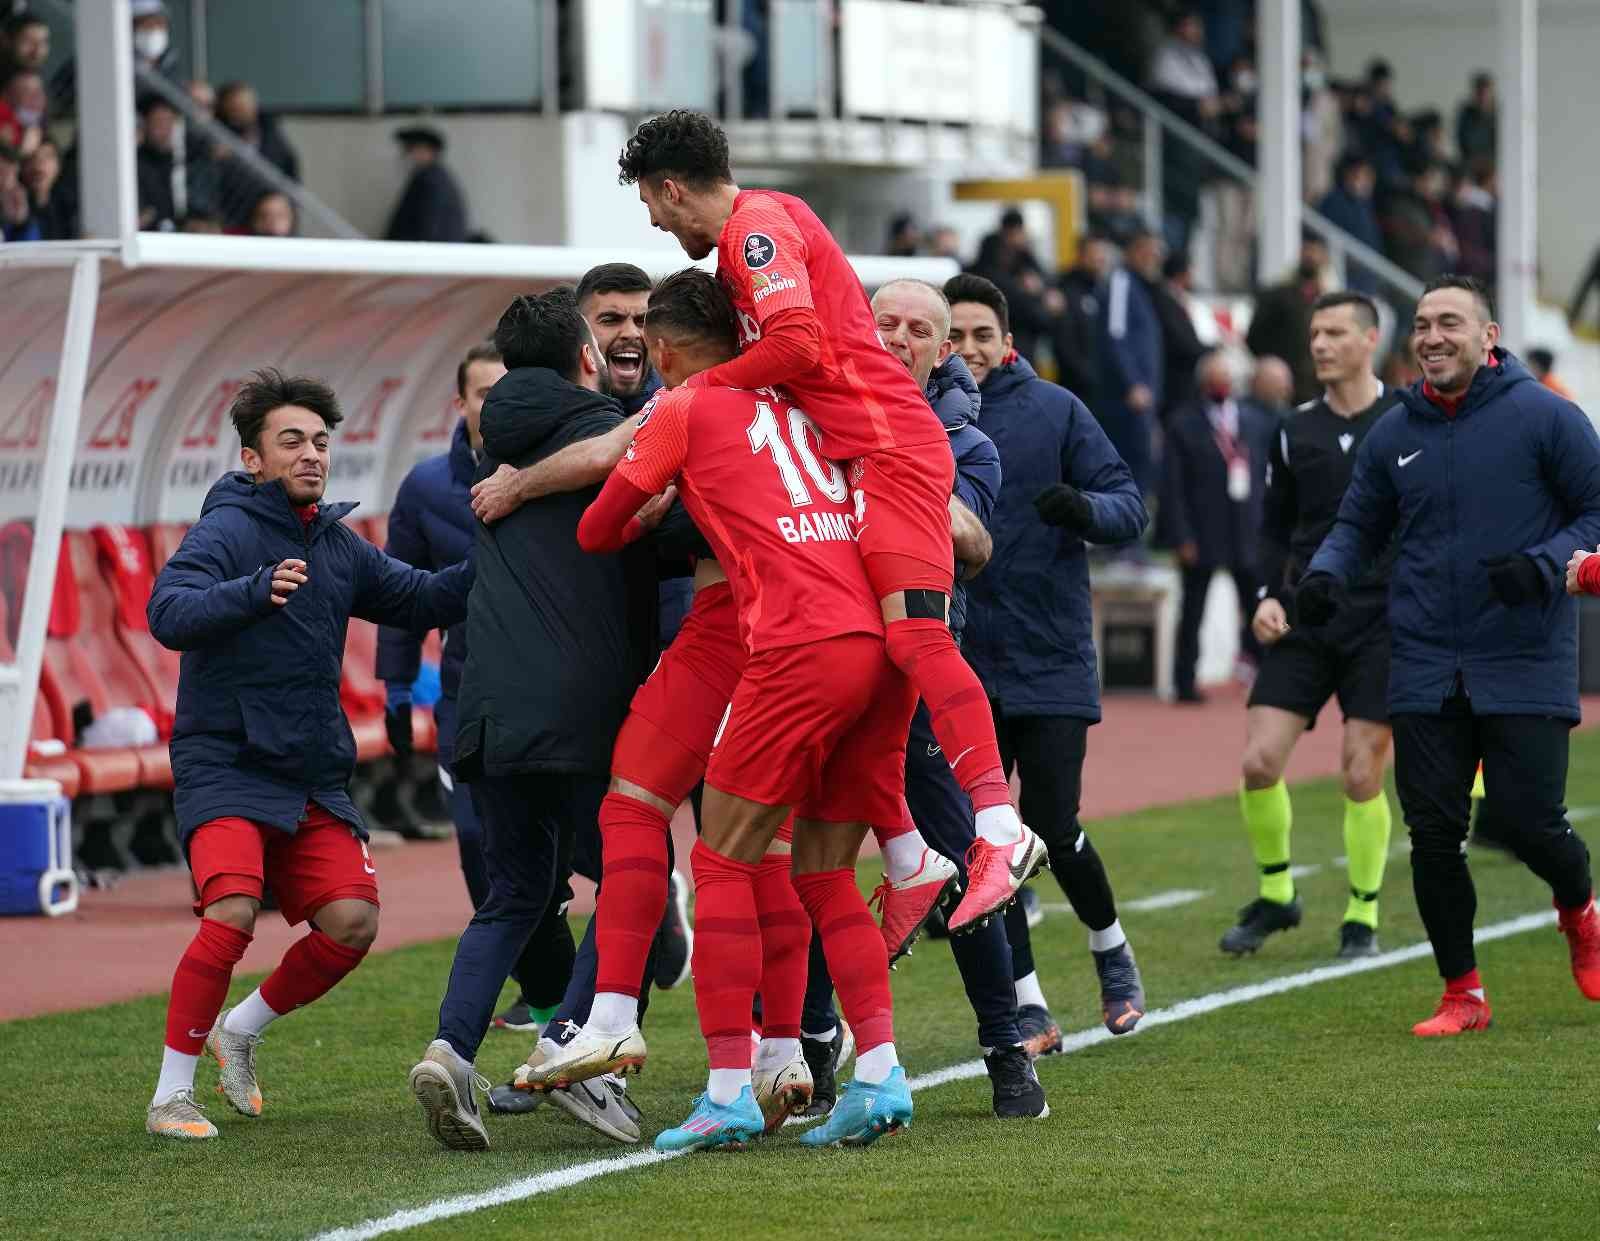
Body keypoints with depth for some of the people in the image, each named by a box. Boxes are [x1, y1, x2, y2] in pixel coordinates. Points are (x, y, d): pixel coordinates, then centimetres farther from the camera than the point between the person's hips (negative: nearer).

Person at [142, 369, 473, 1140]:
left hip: (312, 775, 7)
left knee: (353, 921, -6)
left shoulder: (338, 543, 12)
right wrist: (255, 591, -41)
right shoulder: (227, 530, -9)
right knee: (232, 912, -24)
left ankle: (242, 1029, 20)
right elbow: (169, 613, -24)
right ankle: (170, 1096, -12)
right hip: (224, 765, -7)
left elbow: (423, 600, 18)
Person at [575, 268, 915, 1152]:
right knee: (825, 873, 14)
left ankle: (729, 1089, -6)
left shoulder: (684, 411, 7)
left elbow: (597, 532, 12)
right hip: (883, 641, 6)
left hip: (800, 646, -6)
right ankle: (879, 1073, 1)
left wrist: (645, 527, 35)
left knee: (724, 862, 2)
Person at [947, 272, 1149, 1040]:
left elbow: (1129, 505, -3)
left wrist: (1083, 508, -24)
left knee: (1053, 833, -4)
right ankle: (1026, 1008, 10)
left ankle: (1110, 949, 25)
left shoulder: (1053, 410, -1)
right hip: (961, 667, 2)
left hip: (1051, 660, -2)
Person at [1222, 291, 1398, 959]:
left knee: (1361, 775, -4)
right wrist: (1268, 596, 1)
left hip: (1384, 622, -3)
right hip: (1303, 621, 3)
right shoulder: (1294, 432, 8)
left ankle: (1362, 917, 13)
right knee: (1259, 760, -8)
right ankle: (1275, 895, 13)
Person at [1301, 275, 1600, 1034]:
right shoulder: (1395, 433, 8)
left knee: (1531, 824, -6)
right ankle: (1462, 993, 14)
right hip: (1425, 674, 4)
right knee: (1432, 834, 0)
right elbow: (1359, 525, 19)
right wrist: (1326, 573, -2)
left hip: (1525, 666, -4)